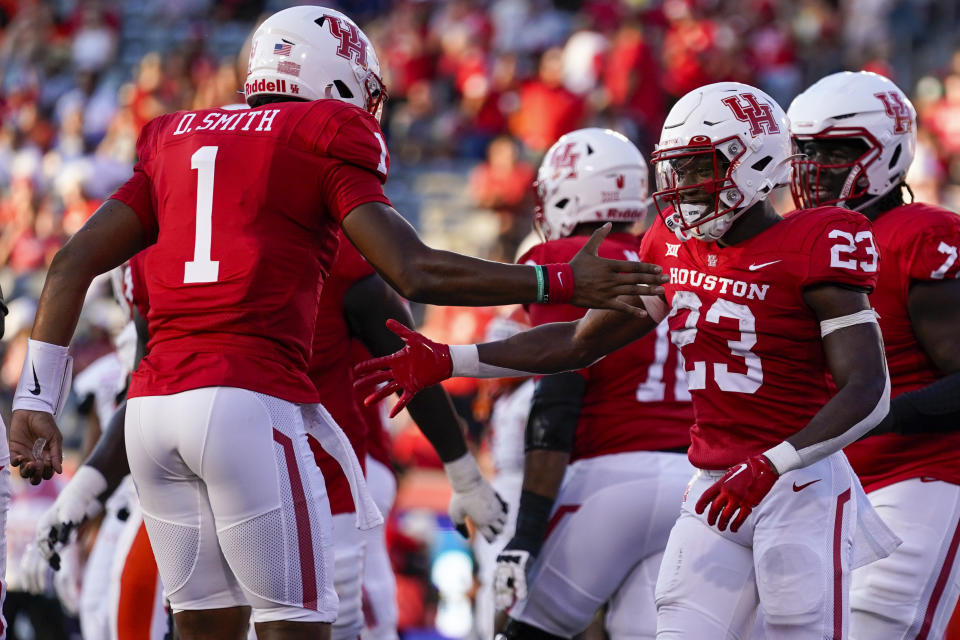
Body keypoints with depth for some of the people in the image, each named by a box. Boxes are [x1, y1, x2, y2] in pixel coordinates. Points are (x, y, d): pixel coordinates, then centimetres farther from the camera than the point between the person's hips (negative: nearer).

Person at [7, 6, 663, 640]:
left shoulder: (179, 141, 19)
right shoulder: (329, 141, 3)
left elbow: (73, 264, 14)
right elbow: (417, 273, -7)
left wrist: (36, 403, 15)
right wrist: (564, 284, 0)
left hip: (153, 402, 6)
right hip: (250, 400, -6)